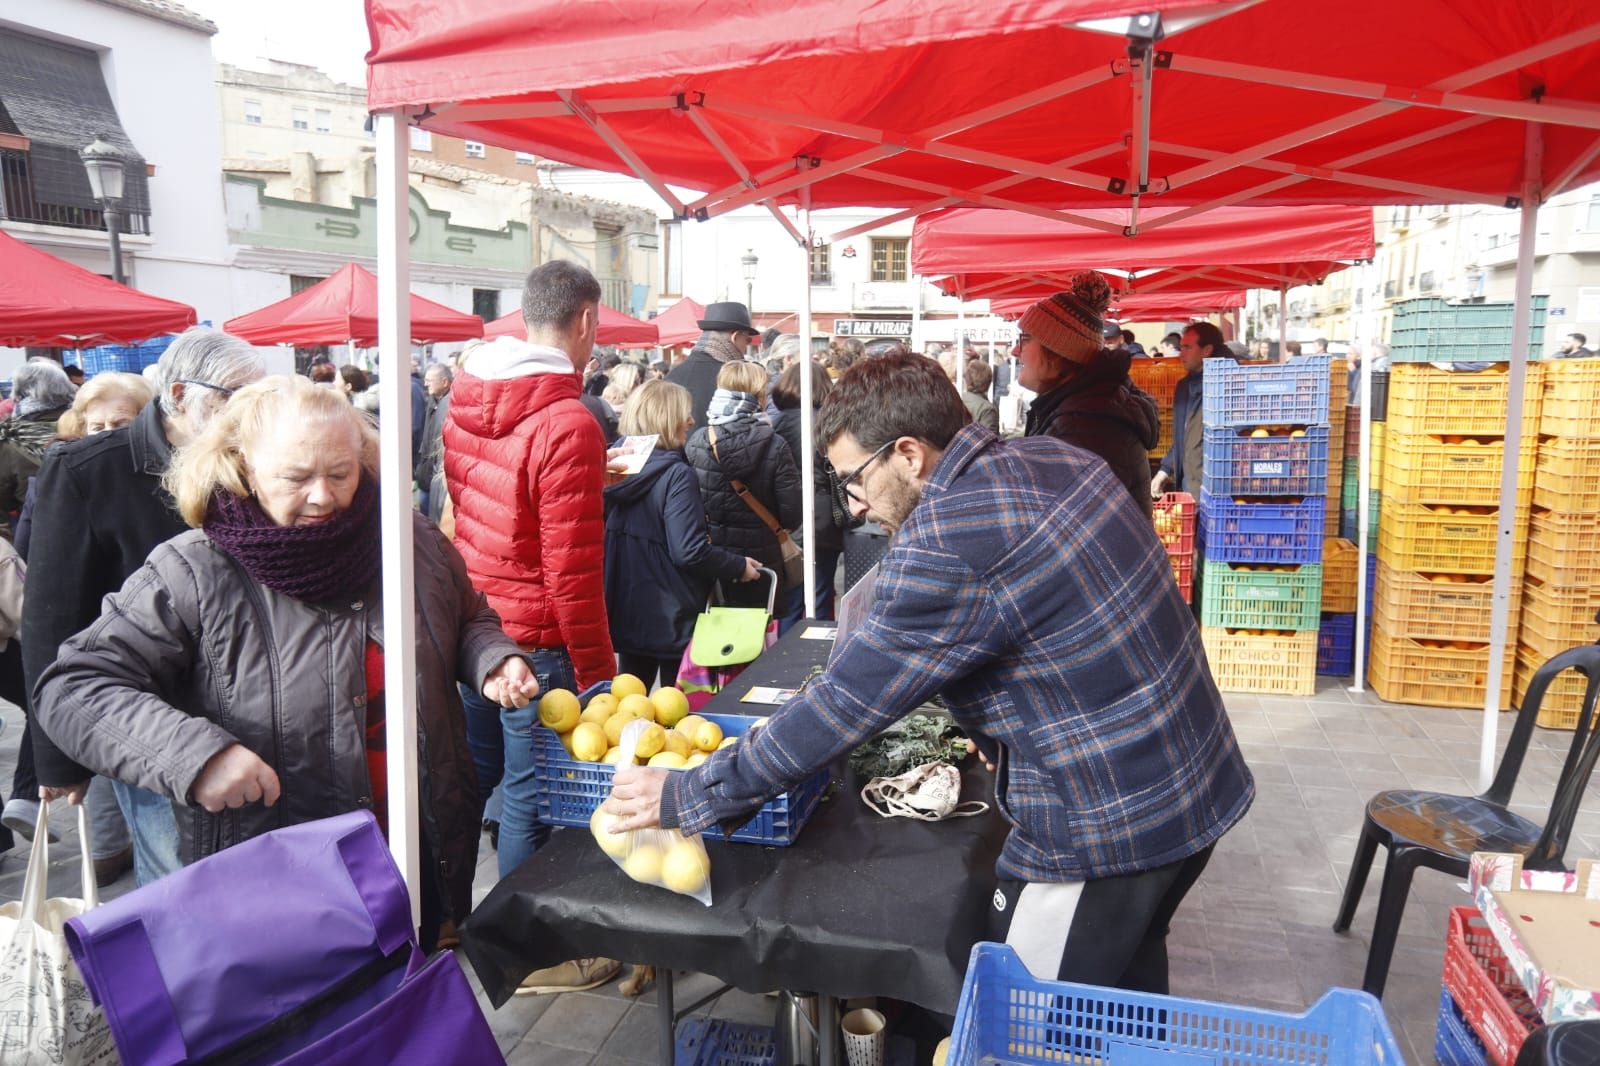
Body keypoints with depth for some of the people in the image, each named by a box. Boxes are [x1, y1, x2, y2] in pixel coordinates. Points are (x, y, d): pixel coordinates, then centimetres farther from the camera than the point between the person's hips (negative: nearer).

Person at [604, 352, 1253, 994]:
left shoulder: (948, 549, -25)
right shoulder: (1052, 458, 2)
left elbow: (843, 706, -22)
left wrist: (686, 796, -13)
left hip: (1105, 831, -9)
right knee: (1127, 1007, 28)